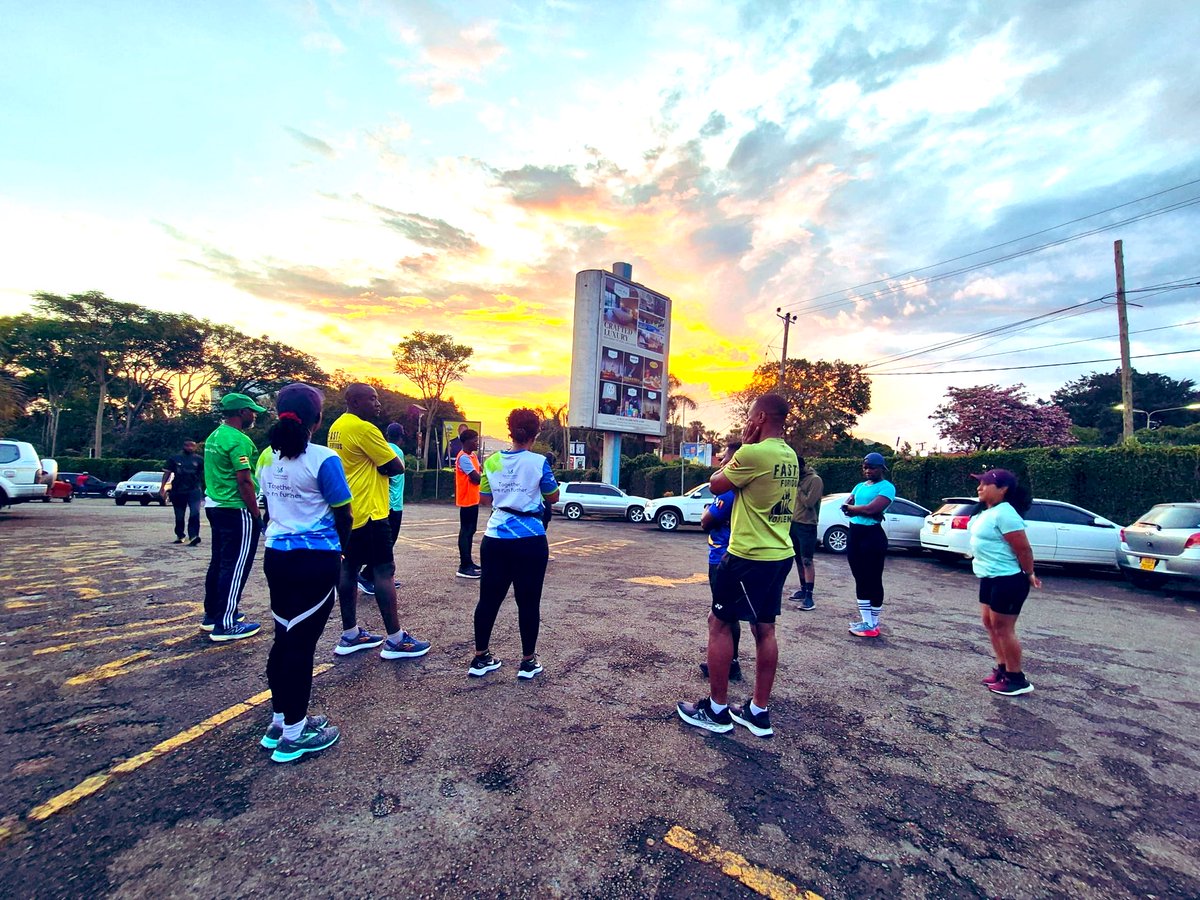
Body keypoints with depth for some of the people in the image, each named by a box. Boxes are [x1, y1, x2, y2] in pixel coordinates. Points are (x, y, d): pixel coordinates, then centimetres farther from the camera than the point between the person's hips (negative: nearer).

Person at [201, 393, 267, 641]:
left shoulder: (214, 436, 13)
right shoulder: (239, 440, -17)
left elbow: (217, 473, 19)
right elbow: (244, 481, -21)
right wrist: (256, 514, -15)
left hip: (214, 506, 10)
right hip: (236, 510, -10)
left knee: (219, 562, 18)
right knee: (235, 566, -3)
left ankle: (212, 615, 28)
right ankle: (225, 625, 2)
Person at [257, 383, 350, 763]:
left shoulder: (268, 458, 6)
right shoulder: (324, 459, -15)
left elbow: (270, 508, 13)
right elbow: (343, 516, -10)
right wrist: (341, 547, 9)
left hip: (276, 557, 7)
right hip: (315, 561, -7)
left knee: (284, 638, 17)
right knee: (302, 643, 2)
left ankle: (280, 721, 31)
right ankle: (294, 735, 15)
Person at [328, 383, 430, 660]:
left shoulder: (337, 427, 13)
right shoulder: (364, 429, -17)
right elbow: (395, 467, -14)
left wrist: (371, 465, 4)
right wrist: (391, 459, 6)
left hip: (348, 511, 10)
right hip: (368, 512, -10)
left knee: (349, 569, 13)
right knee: (384, 570, -5)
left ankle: (350, 635, 22)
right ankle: (395, 640, 1)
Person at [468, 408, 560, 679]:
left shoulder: (492, 461, 3)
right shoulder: (539, 462, -8)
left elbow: (484, 498, 12)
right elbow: (553, 497, 2)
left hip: (495, 539, 4)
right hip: (530, 540, -4)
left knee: (489, 598, 13)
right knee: (528, 602, 7)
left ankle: (480, 659, 24)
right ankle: (528, 661, 18)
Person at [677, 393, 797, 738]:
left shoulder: (753, 453, -20)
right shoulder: (789, 456, 9)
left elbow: (716, 485, -5)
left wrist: (743, 444, -1)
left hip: (748, 556, -9)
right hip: (779, 555, 9)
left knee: (719, 624, 5)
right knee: (764, 630, 14)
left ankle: (716, 710, 16)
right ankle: (759, 713, 25)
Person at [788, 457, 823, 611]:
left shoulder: (815, 480, -12)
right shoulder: (798, 478, 12)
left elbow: (809, 502, -20)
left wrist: (798, 489, -13)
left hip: (807, 526, -8)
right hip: (794, 524, 8)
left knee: (807, 561, -6)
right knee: (798, 559, 14)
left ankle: (809, 596, -4)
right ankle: (803, 589, 26)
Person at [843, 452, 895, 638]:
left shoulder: (887, 487, -6)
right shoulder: (859, 486, 16)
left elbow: (872, 508, -20)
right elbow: (845, 507, 5)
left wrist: (852, 507, -2)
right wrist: (866, 511, -12)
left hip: (873, 536, -7)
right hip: (854, 534, 7)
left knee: (873, 580, 0)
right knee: (860, 580, 11)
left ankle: (873, 624, 9)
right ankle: (866, 621, 20)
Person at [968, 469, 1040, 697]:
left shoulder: (1004, 514, -22)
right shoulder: (988, 512, 9)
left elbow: (1023, 548, -19)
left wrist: (1029, 575, -8)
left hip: (1007, 580, -10)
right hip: (990, 578, 10)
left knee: (1003, 628, 0)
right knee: (990, 624, 17)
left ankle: (1017, 679, 13)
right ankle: (1003, 669, 29)